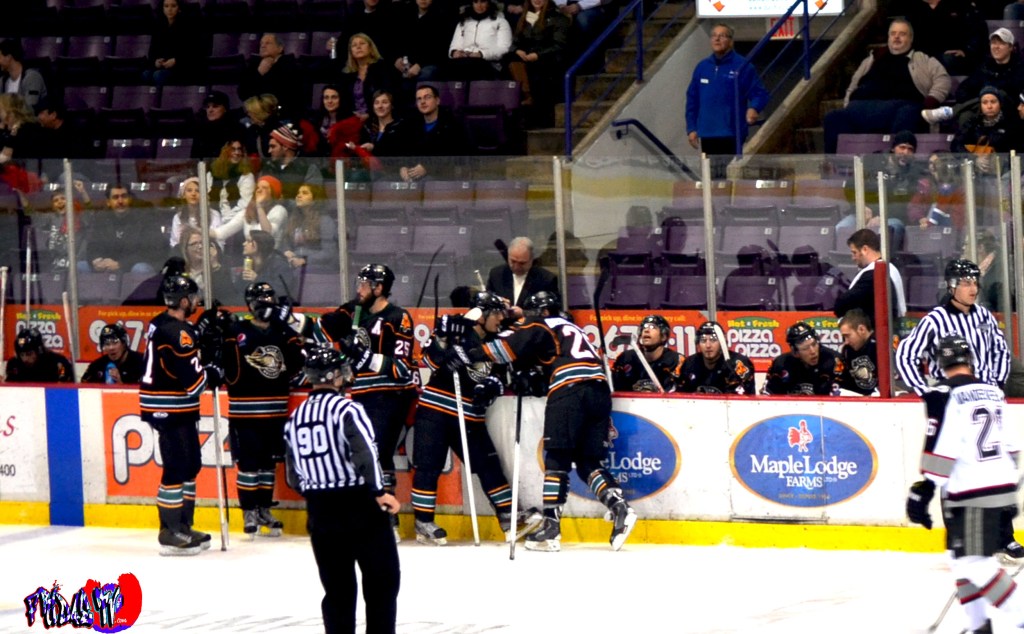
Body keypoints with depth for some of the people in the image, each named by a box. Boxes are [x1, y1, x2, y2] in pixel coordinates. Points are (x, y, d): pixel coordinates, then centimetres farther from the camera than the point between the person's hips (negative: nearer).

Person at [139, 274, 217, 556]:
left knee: (190, 465, 16)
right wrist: (213, 374, -3)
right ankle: (170, 534, -3)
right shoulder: (176, 332, -21)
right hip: (171, 409, -11)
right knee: (177, 468, -7)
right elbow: (192, 379, -22)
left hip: (177, 410, 11)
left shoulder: (162, 324, 11)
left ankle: (183, 527, 24)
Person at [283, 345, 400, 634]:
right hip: (360, 505, -6)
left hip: (321, 513, 6)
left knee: (337, 589, 10)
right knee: (383, 580, 3)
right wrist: (379, 491, -20)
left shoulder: (295, 418, 11)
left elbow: (294, 477, 15)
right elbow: (364, 452, -24)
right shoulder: (345, 408, -10)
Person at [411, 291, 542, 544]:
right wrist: (443, 340, -28)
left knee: (488, 464, 5)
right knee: (428, 466, -5)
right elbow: (431, 360, -11)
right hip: (435, 409, -6)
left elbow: (498, 377, 10)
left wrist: (493, 385, -12)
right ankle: (423, 524, 1)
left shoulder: (495, 345, 9)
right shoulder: (456, 331, -8)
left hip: (469, 416, 6)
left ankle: (508, 518, 9)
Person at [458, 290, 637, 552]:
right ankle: (620, 508, -11)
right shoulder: (572, 329, 34)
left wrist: (470, 355, 0)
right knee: (588, 462, 9)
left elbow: (510, 348, -1)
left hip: (570, 391, -7)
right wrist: (530, 380, 30)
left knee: (557, 459, -4)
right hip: (600, 390, 7)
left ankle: (551, 527, -9)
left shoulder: (542, 327, 10)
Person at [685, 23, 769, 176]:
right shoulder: (702, 67, 11)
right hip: (706, 134, 5)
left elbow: (759, 93, -3)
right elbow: (692, 99, 16)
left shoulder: (742, 66, -3)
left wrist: (754, 108, -24)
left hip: (731, 134, -5)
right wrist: (691, 128, 10)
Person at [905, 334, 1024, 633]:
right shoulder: (993, 393, 14)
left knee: (975, 563, -8)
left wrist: (924, 489, -14)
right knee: (963, 561, 17)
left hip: (972, 493, -8)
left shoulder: (944, 396, -10)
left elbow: (940, 449, -17)